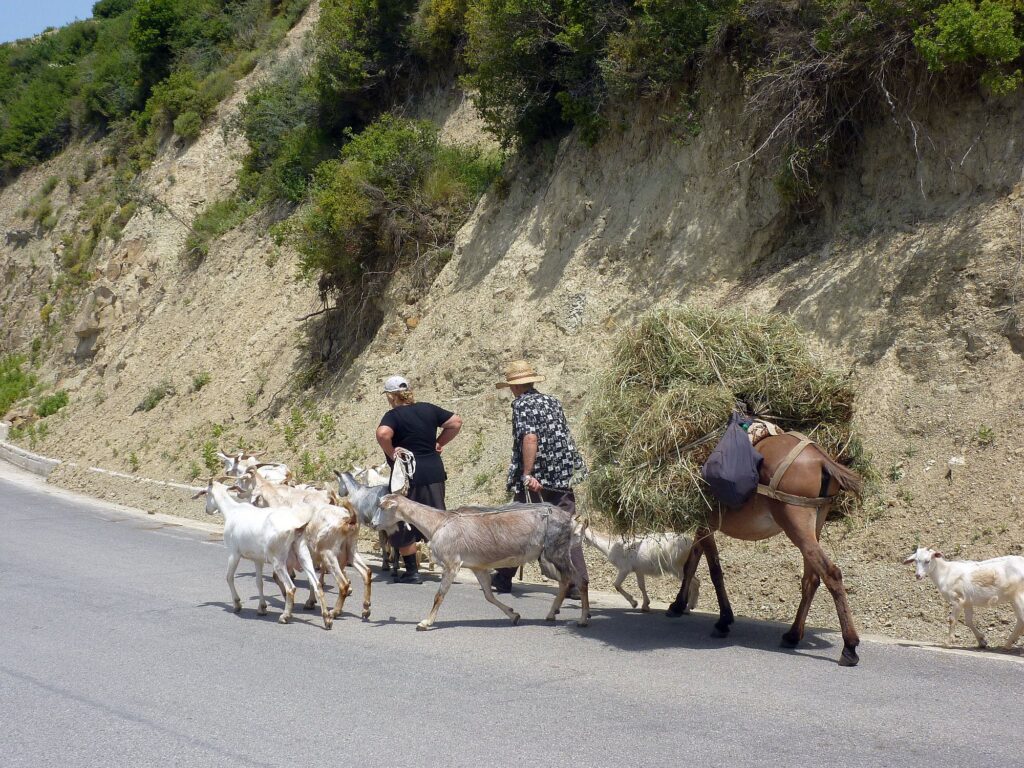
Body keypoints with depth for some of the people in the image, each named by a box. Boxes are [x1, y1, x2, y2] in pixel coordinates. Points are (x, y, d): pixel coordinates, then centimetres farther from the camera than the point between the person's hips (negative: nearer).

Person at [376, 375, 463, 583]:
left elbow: (383, 433, -31)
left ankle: (412, 572, 10)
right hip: (434, 471, 5)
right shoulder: (428, 409, 6)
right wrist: (439, 443, 14)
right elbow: (456, 421, 12)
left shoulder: (394, 416, -11)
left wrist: (391, 453, -15)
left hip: (408, 475, -5)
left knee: (404, 524, 7)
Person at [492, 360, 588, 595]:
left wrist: (527, 474, -24)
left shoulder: (522, 404, -7)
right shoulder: (552, 401, 13)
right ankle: (578, 583, -5)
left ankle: (503, 579, 21)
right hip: (563, 476, 5)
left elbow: (530, 438, -21)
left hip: (535, 481, -5)